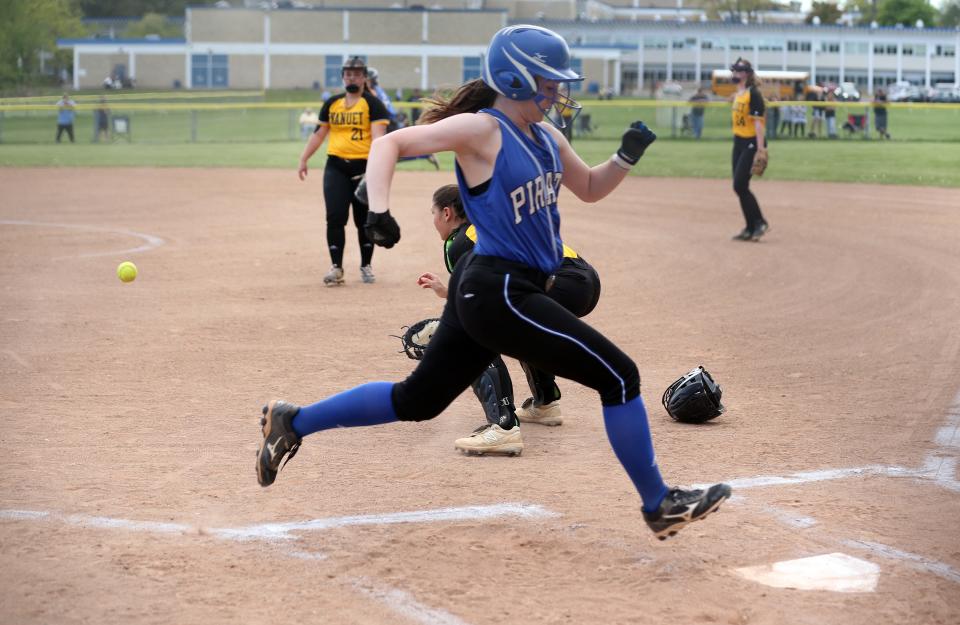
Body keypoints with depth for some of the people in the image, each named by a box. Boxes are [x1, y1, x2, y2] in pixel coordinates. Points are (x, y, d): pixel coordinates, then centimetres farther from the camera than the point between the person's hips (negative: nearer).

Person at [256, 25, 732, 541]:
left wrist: (627, 156, 5)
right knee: (618, 377, -6)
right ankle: (660, 506, 7)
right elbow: (389, 144, -14)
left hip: (482, 291, 10)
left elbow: (590, 188, 24)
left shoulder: (546, 138, 11)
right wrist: (379, 210, -30)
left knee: (417, 400, 18)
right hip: (500, 292, -10)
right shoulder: (481, 130, -13)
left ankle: (292, 422, 26)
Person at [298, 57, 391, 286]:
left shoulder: (373, 103, -2)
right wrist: (303, 159, 14)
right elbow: (319, 134, 19)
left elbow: (378, 136, -14)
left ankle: (366, 265, 19)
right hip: (336, 166, 3)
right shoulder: (332, 103, 13)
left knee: (364, 219, 5)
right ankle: (336, 267, -3)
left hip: (363, 166, -3)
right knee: (335, 217, -6)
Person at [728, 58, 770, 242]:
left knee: (740, 186, -11)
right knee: (739, 187, 8)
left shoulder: (753, 94, -14)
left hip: (751, 144, -9)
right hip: (739, 142, 9)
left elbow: (758, 121, -19)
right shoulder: (738, 94, 12)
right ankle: (751, 229, 14)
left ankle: (760, 223, 1)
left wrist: (760, 148, -24)